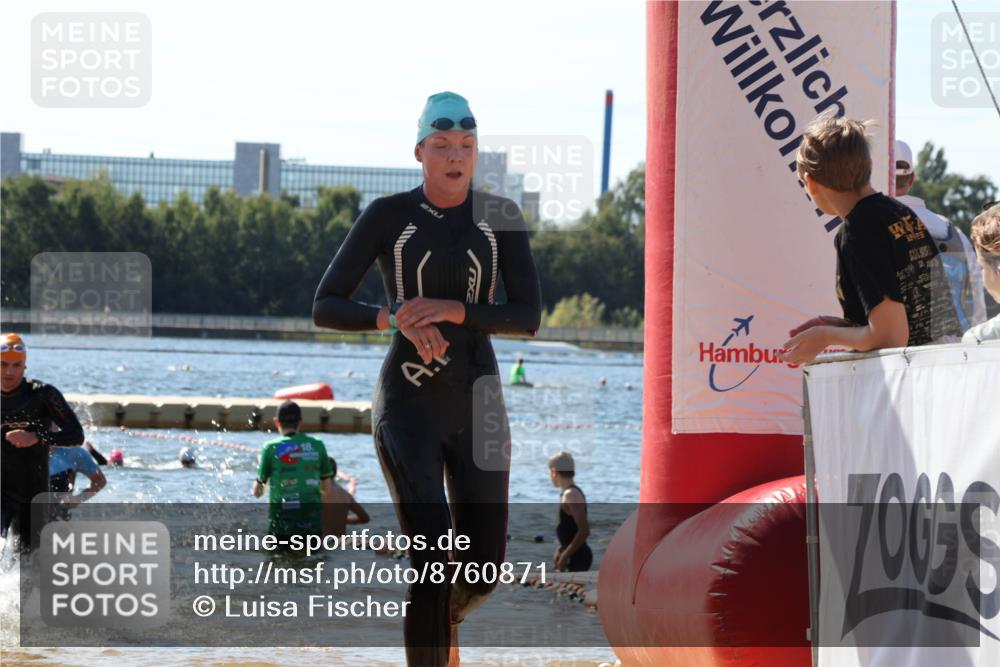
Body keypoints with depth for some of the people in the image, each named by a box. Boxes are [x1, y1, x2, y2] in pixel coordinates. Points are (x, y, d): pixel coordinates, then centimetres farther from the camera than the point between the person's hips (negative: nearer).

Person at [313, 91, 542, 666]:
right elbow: (326, 307, -4)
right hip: (407, 404, -3)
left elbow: (529, 316, -6)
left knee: (483, 572, 8)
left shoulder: (501, 218, 3)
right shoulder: (388, 217, -3)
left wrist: (450, 310, -20)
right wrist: (395, 318, -22)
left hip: (477, 403, 3)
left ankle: (444, 617, 44)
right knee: (433, 558, -17)